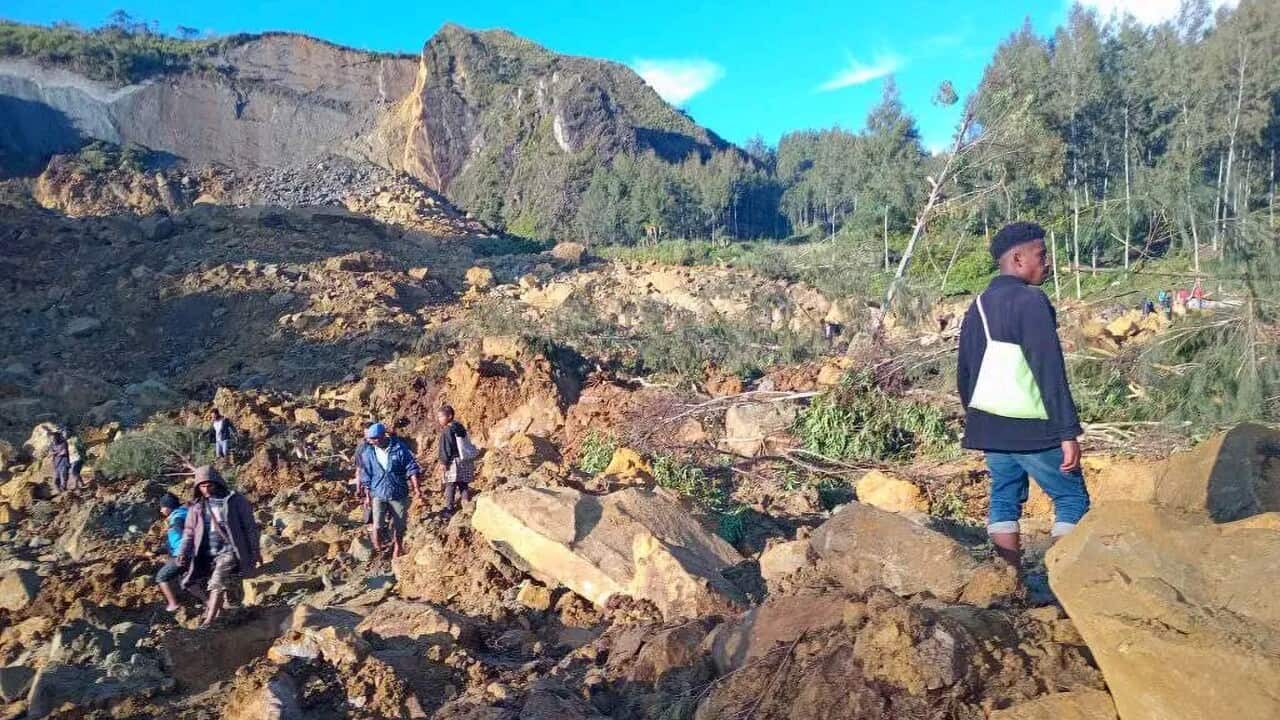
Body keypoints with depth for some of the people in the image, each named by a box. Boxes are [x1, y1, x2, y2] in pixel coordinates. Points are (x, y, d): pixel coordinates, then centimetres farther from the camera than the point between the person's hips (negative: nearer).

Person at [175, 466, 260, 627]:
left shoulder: (234, 500, -2)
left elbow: (249, 526, 0)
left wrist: (255, 550, -1)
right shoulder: (196, 506, 9)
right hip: (205, 553, 5)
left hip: (228, 551, -5)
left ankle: (209, 621, -17)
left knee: (217, 584, -18)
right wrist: (183, 553, -6)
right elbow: (189, 532, 10)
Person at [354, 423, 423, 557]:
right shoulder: (369, 453, -3)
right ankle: (377, 545, 19)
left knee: (399, 524, 10)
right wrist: (368, 496, 8)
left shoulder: (399, 448, -10)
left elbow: (411, 468, -6)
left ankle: (398, 545, 35)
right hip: (378, 494, 1)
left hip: (398, 494, 0)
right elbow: (366, 476, 6)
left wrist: (416, 487, -11)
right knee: (377, 524, -10)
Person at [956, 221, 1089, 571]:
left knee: (1004, 499, 12)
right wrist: (1069, 432, -17)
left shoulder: (978, 305, 11)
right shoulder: (1030, 300, -12)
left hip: (988, 423, 7)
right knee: (1072, 500, 6)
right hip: (1030, 427, -7)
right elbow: (1049, 371, -18)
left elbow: (964, 372, 15)